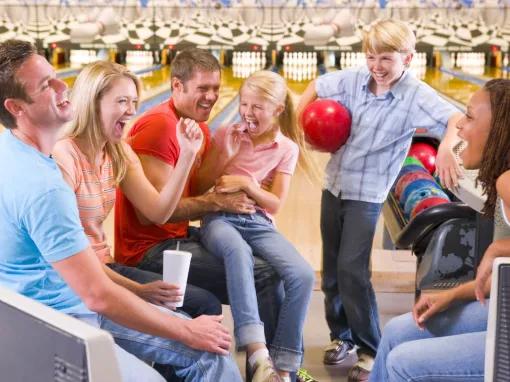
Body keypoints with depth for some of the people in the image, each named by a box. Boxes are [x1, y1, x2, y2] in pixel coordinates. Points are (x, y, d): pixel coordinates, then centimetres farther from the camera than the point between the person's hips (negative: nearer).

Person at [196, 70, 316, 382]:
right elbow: (199, 188, 5)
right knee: (238, 252, -40)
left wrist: (246, 184, -14)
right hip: (220, 218, -2)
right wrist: (225, 156, -6)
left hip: (259, 224, 2)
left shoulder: (287, 148, 6)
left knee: (303, 275, -25)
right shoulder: (226, 134, 6)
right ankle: (259, 356, -49)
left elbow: (275, 205, 1)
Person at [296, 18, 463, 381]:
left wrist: (446, 147, -53)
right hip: (334, 185, 5)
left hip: (368, 195, -5)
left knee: (352, 269, -10)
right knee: (332, 267, 13)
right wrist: (298, 118, 0)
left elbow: (457, 118, -33)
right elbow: (316, 86, 14)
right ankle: (341, 335, 31)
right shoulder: (354, 79, -4)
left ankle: (370, 350, 5)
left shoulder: (416, 95, -17)